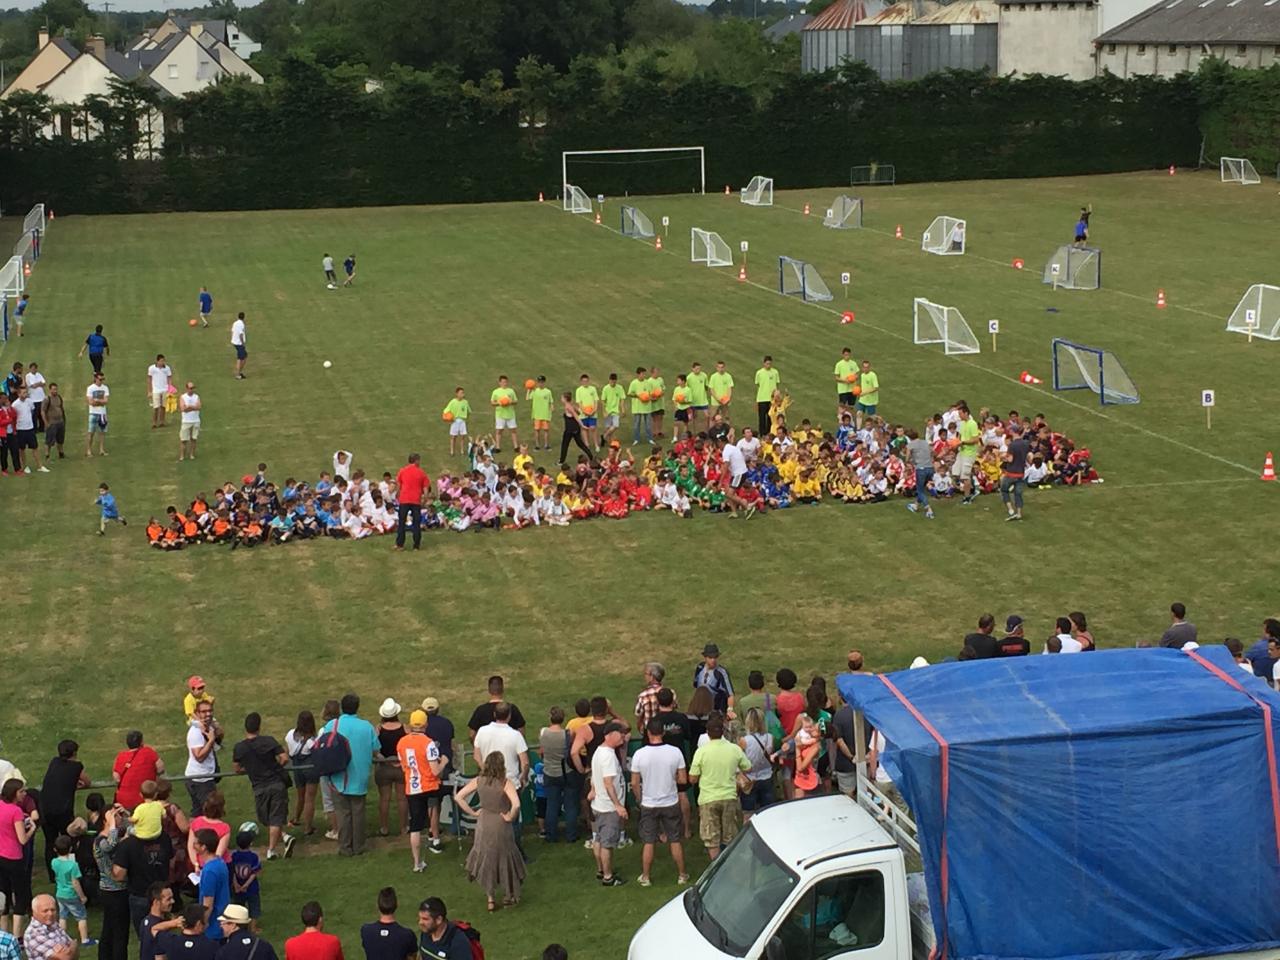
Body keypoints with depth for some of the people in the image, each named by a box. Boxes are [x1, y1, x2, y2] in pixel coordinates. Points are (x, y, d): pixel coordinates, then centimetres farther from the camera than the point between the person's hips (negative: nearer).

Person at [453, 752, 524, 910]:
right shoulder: (505, 783, -19)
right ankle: (510, 896, 30)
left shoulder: (478, 781, -7)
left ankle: (490, 899, 23)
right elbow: (516, 805, -32)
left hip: (483, 824, 3)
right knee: (505, 858, 17)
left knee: (486, 858, 19)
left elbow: (458, 797, -6)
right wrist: (510, 817, -13)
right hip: (500, 826, -3)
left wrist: (472, 812, 2)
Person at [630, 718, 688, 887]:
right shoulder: (675, 752, -13)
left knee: (648, 843, 10)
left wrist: (640, 799, 10)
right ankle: (681, 875, 22)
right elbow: (683, 779, -6)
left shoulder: (639, 754, -14)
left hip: (649, 805, 0)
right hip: (671, 803, 0)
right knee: (675, 841, 13)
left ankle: (645, 877, 18)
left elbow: (634, 783, -7)